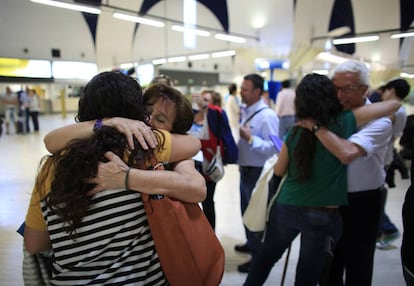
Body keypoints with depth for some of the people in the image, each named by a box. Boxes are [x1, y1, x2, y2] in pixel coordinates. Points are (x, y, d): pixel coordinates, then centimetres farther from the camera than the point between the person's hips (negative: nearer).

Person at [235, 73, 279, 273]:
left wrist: (250, 138, -30)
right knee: (246, 210, 23)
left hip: (258, 172, -9)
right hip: (246, 169, 9)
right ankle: (251, 244, 45)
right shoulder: (246, 112, 7)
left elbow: (273, 148, -25)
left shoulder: (267, 116, -21)